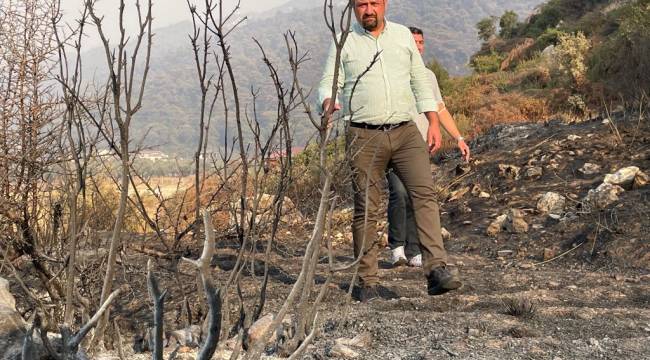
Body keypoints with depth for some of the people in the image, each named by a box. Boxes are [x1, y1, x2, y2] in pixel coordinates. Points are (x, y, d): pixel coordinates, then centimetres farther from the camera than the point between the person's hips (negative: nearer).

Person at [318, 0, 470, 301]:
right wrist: (328, 102, -22)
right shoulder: (344, 42, 5)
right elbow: (329, 84, 2)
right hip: (364, 135, -2)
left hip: (405, 131, 2)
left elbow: (420, 81, 17)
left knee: (425, 192, -14)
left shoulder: (403, 35, 13)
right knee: (366, 208, 0)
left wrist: (433, 122, 10)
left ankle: (437, 270, -19)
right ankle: (368, 282, 8)